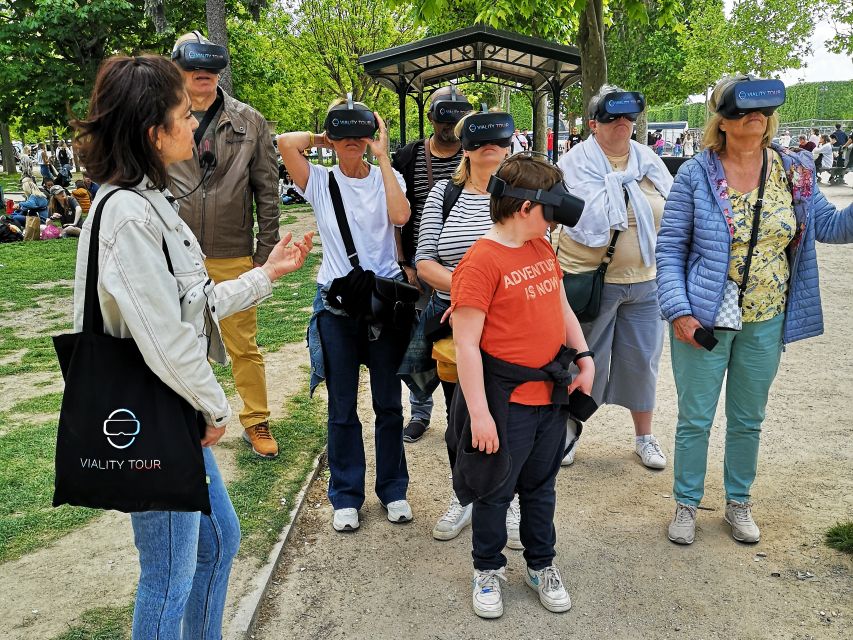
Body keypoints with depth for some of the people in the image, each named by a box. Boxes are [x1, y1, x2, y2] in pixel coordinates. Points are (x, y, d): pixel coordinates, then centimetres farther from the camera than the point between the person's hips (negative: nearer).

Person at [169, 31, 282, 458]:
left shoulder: (249, 122, 2)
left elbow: (266, 191, 3)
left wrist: (265, 253, -1)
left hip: (234, 256, -1)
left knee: (244, 346, 8)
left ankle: (256, 422, 24)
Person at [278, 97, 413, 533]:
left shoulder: (387, 178, 4)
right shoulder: (320, 182, 1)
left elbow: (400, 215, -18)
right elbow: (286, 142, -16)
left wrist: (382, 157, -12)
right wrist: (321, 139, 1)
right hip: (336, 303, 0)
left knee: (388, 403, 10)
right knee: (342, 408, 9)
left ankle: (393, 489, 27)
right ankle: (345, 496, 24)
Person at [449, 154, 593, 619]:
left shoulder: (542, 248, 6)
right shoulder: (481, 261, -19)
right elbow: (465, 343, -20)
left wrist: (585, 357, 7)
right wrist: (479, 412, -20)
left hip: (551, 393, 7)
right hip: (506, 401, -7)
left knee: (541, 485, 21)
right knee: (496, 489, 12)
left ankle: (541, 565, 39)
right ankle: (488, 569, 33)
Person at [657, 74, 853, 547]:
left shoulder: (794, 170, 1)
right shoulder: (696, 175, -10)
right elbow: (669, 248, -8)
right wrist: (678, 311, -15)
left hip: (765, 322, 4)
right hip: (704, 321, -3)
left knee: (748, 420, 17)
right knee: (695, 419, 8)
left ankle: (738, 503, 36)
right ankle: (686, 504, 28)